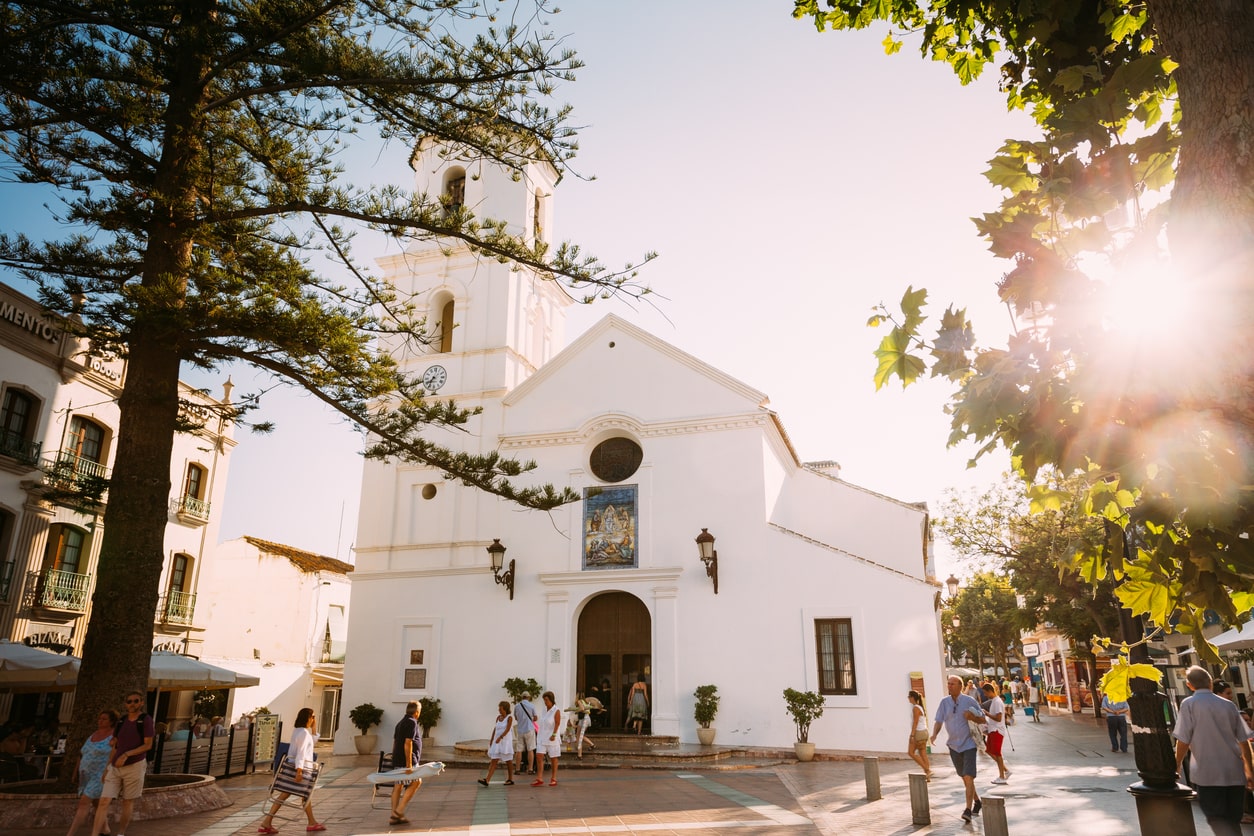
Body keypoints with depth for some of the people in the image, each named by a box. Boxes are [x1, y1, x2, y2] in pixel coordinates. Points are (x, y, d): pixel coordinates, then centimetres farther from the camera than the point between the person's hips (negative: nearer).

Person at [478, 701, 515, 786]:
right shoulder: (498, 717, 10)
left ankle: (510, 779, 17)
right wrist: (491, 741, 16)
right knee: (493, 761, -3)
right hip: (497, 742, 6)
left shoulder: (509, 717, -8)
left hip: (506, 741, -6)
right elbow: (495, 729, 15)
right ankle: (487, 780, -11)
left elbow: (508, 729, -19)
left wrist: (500, 737, -32)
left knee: (508, 761, 5)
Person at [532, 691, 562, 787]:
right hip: (542, 737, 6)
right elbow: (542, 724, 14)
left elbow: (557, 724, -13)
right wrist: (539, 734, 12)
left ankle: (553, 779, 16)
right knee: (539, 756, -5)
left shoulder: (556, 711, -10)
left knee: (553, 758, 4)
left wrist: (554, 735, -19)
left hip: (551, 738, -6)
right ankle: (539, 779, -3)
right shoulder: (544, 710, 8)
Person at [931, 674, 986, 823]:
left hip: (968, 745, -4)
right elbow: (939, 721, -3)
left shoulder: (969, 701, -10)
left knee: (969, 777, -13)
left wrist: (972, 717, -22)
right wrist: (934, 734, -22)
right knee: (964, 777, 16)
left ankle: (968, 809, -10)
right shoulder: (944, 702, -2)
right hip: (954, 745, 4)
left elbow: (983, 719, -2)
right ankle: (977, 801, 38)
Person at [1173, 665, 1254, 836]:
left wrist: (1177, 765, 5)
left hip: (1208, 773, -5)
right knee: (1233, 821, 17)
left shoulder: (1189, 704, -6)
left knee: (1216, 819, 0)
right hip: (1235, 773, 5)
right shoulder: (1228, 705, 7)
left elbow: (1183, 741, -10)